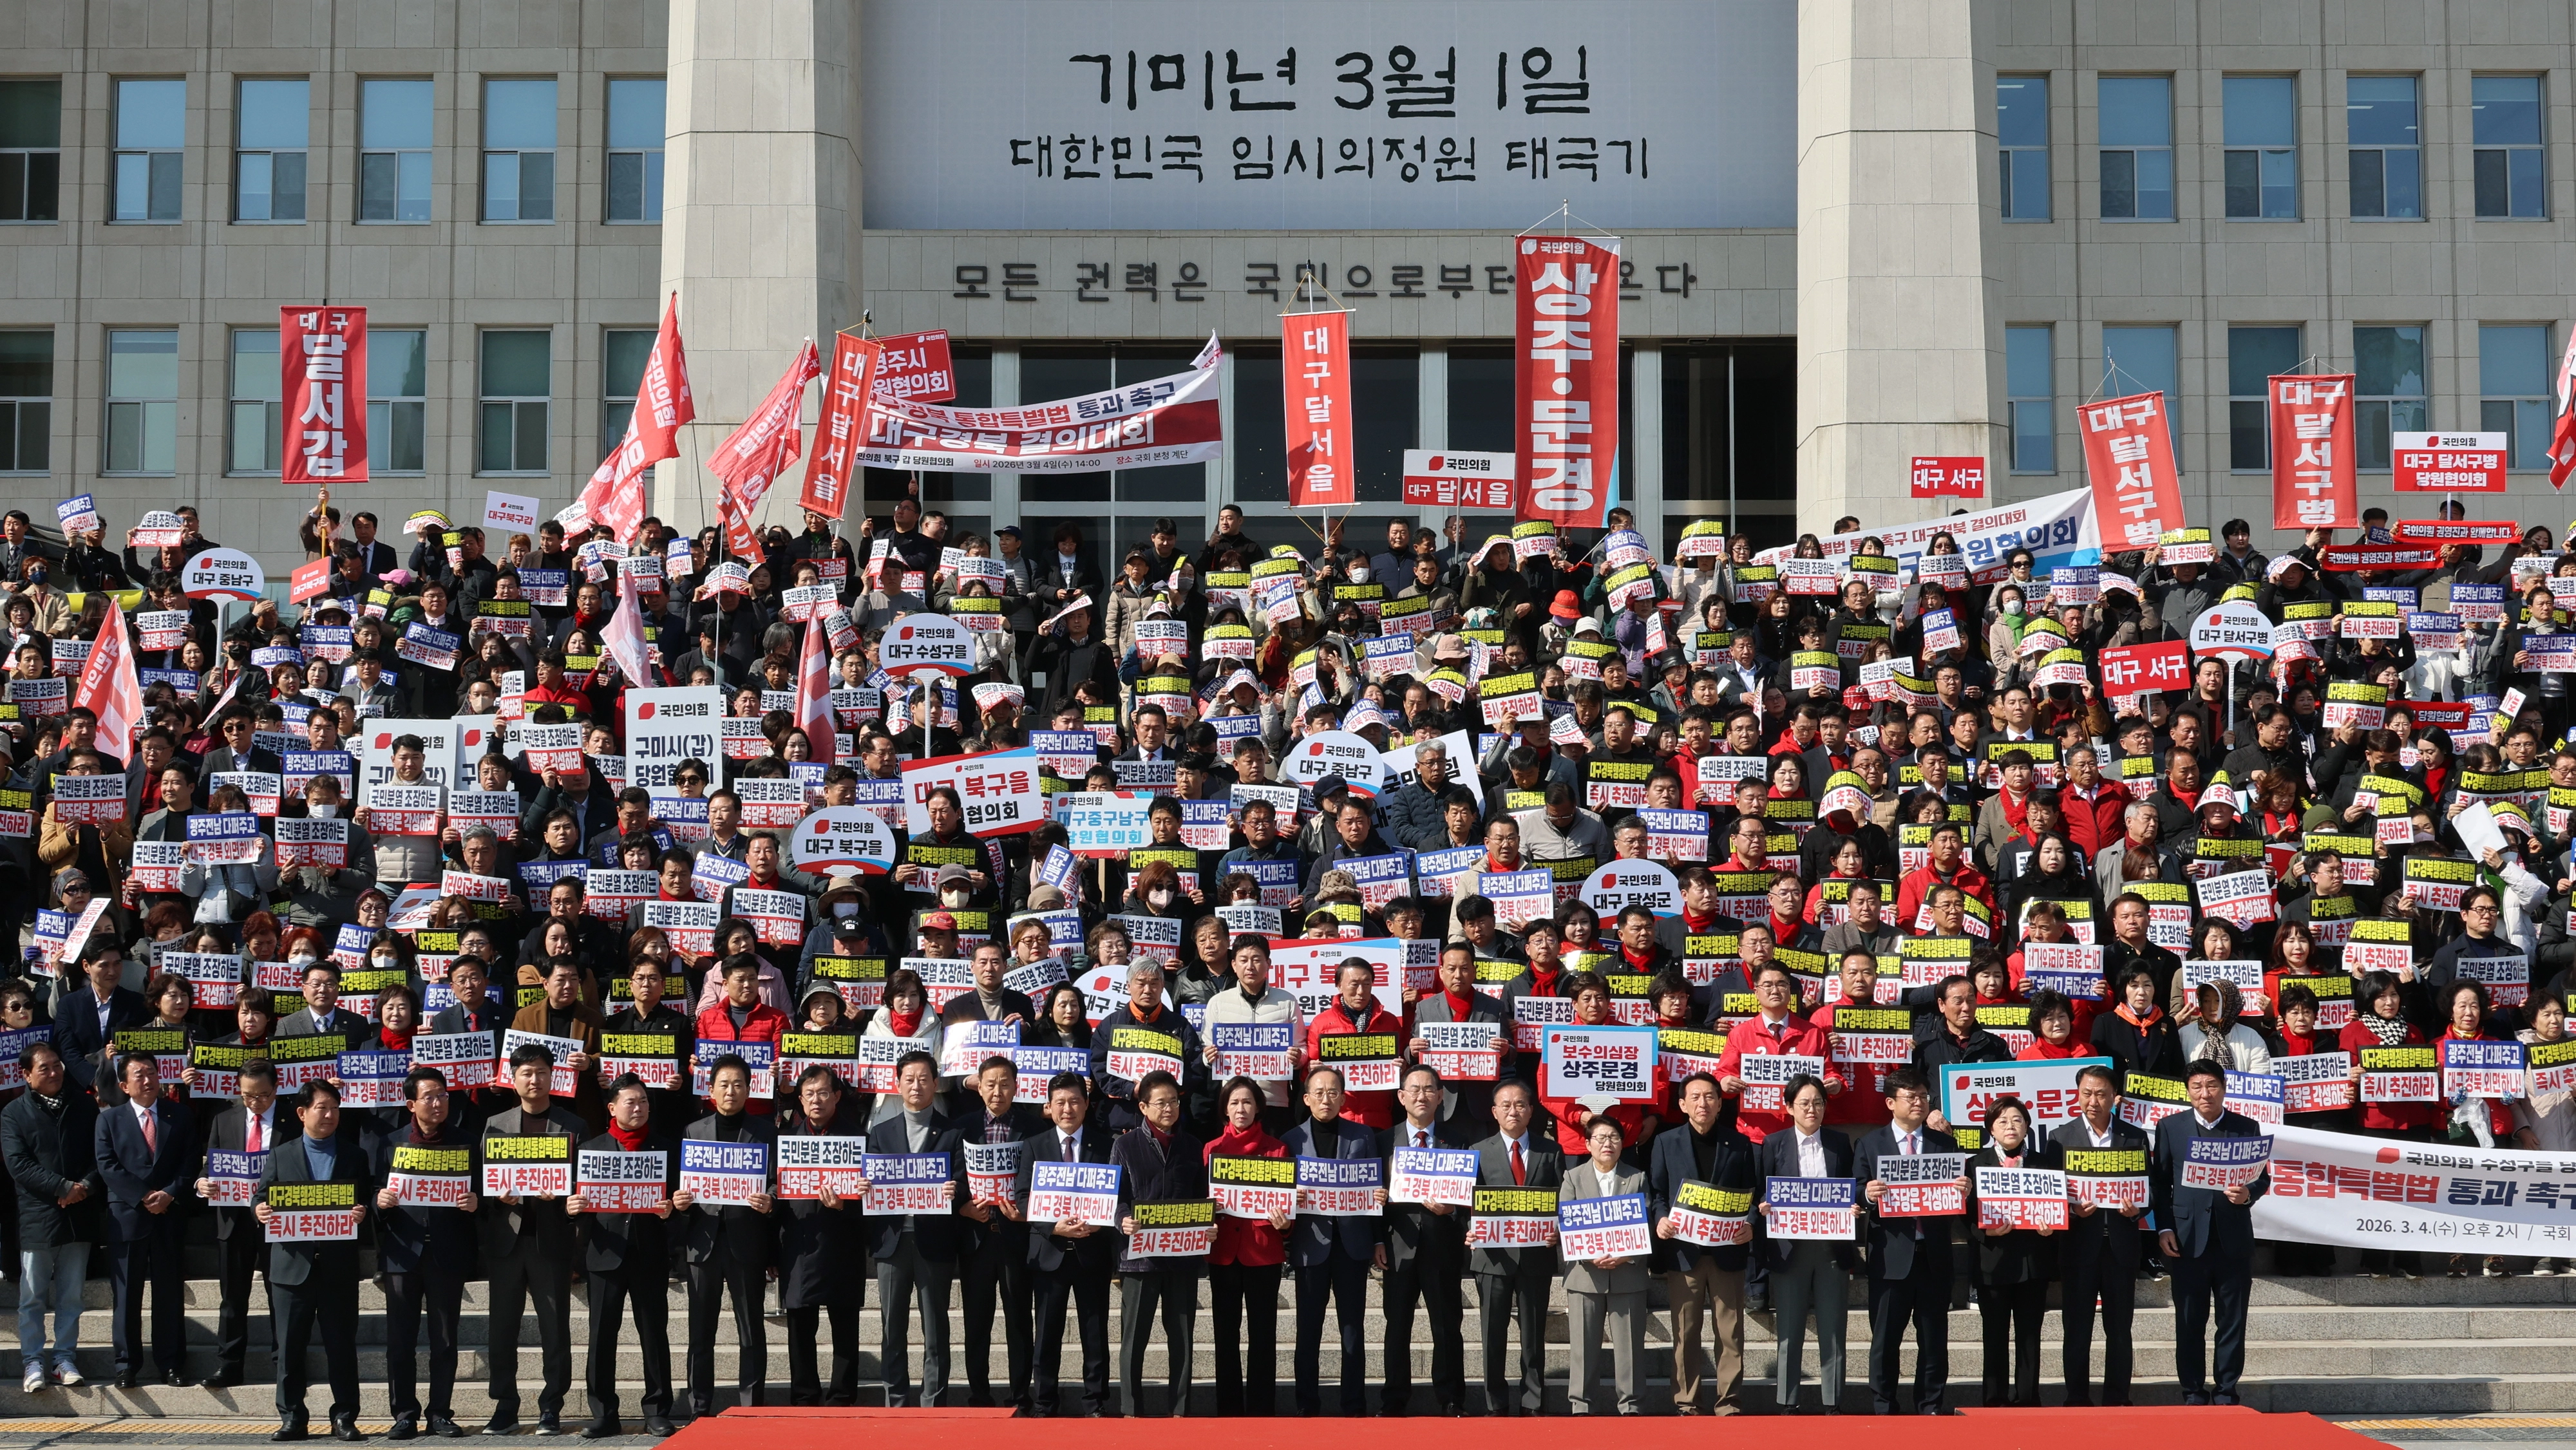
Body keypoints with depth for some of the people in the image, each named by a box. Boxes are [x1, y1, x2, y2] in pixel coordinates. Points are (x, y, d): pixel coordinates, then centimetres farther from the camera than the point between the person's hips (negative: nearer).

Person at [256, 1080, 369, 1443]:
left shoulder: (355, 1155, 10)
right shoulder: (281, 1155, 10)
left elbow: (367, 1201, 8)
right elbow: (261, 1198, 9)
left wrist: (363, 1212, -14)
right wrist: (259, 1210, -13)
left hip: (339, 1266, 0)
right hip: (292, 1264, 0)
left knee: (342, 1345, 2)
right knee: (290, 1346, 2)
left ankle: (344, 1418, 7)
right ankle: (291, 1418, 9)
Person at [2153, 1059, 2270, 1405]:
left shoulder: (2247, 1128, 7)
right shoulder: (2171, 1127, 6)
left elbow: (2262, 1178, 8)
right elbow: (2160, 1182, 6)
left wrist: (2248, 1193, -14)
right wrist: (2164, 1228, -3)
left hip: (2234, 1239, 0)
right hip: (2188, 1238, 0)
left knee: (2233, 1321, 5)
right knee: (2190, 1321, 3)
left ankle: (2226, 1390, 14)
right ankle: (2193, 1391, 12)